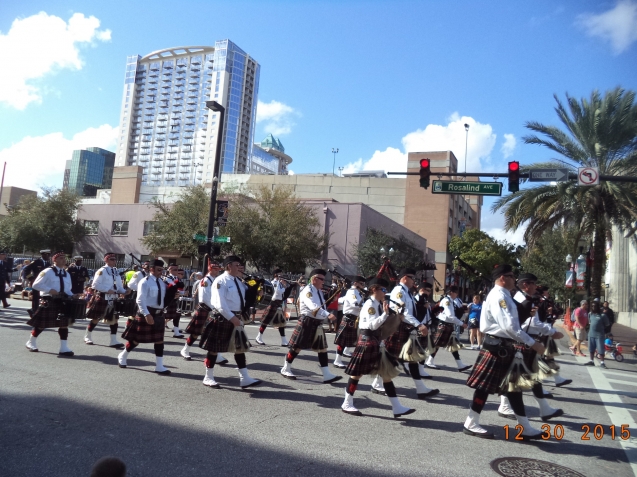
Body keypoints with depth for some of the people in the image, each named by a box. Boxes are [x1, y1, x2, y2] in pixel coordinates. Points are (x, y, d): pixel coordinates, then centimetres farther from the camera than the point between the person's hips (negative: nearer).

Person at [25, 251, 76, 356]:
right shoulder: (48, 271, -8)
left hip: (62, 301, 6)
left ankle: (64, 348, -1)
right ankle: (31, 343, 30)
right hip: (48, 301, -6)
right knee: (42, 323, 6)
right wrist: (50, 290, -22)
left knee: (64, 323, -2)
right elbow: (36, 285, -10)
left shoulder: (66, 274, 14)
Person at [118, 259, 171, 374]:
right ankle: (122, 356, 34)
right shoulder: (145, 282, -12)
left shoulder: (162, 282, 9)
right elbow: (140, 300, -18)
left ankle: (159, 366, 10)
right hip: (146, 313, -6)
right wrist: (147, 314, -25)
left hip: (159, 314, 6)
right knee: (136, 339, 8)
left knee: (159, 340, 5)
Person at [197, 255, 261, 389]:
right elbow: (220, 304, -22)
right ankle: (208, 378, 19)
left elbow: (242, 300, 20)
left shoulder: (238, 282, 12)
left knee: (240, 347, 8)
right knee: (214, 348, 5)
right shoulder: (221, 281, -14)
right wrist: (231, 317, -26)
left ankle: (244, 379, 13)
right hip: (222, 318, -8)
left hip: (236, 318, 9)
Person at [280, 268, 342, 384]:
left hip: (318, 324, 9)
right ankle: (286, 369, 21)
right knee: (297, 347, 3)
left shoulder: (319, 291, 12)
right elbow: (313, 307, -33)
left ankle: (327, 375, 8)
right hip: (307, 322, -9)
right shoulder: (308, 290, -18)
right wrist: (328, 315, -42)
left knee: (322, 349, 5)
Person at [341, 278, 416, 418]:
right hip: (367, 341, -9)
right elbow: (373, 325, -22)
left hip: (376, 342, 9)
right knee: (357, 374, 2)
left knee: (387, 373, 6)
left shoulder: (378, 304, 13)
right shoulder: (370, 305, -15)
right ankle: (347, 404, 15)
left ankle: (397, 407, 8)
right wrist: (385, 314, -26)